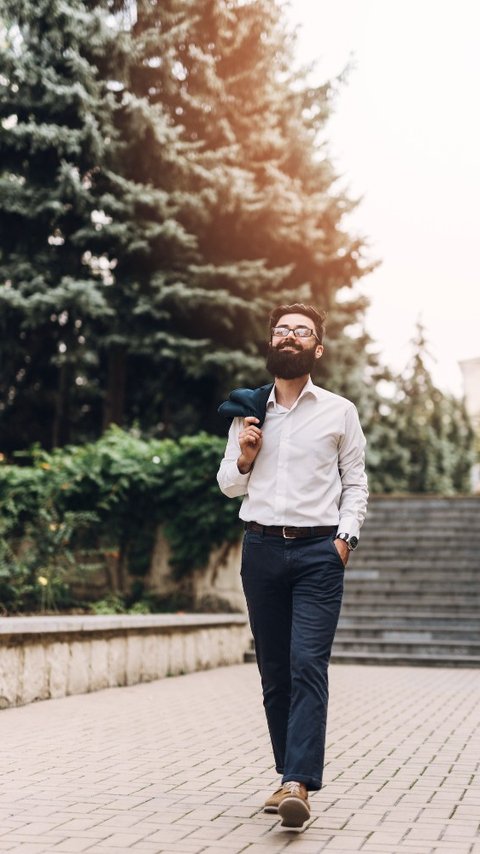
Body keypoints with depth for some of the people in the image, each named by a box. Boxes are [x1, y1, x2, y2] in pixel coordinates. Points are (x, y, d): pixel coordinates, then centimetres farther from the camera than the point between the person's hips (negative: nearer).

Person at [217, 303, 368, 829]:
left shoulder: (339, 412, 6)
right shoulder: (248, 412, 12)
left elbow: (356, 484, 7)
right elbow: (229, 486, 18)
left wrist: (346, 536, -7)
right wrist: (243, 458, -2)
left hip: (318, 552, -3)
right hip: (261, 549, 3)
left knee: (308, 665, -14)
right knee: (273, 669, 6)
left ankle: (299, 786, -19)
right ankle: (288, 774, 16)